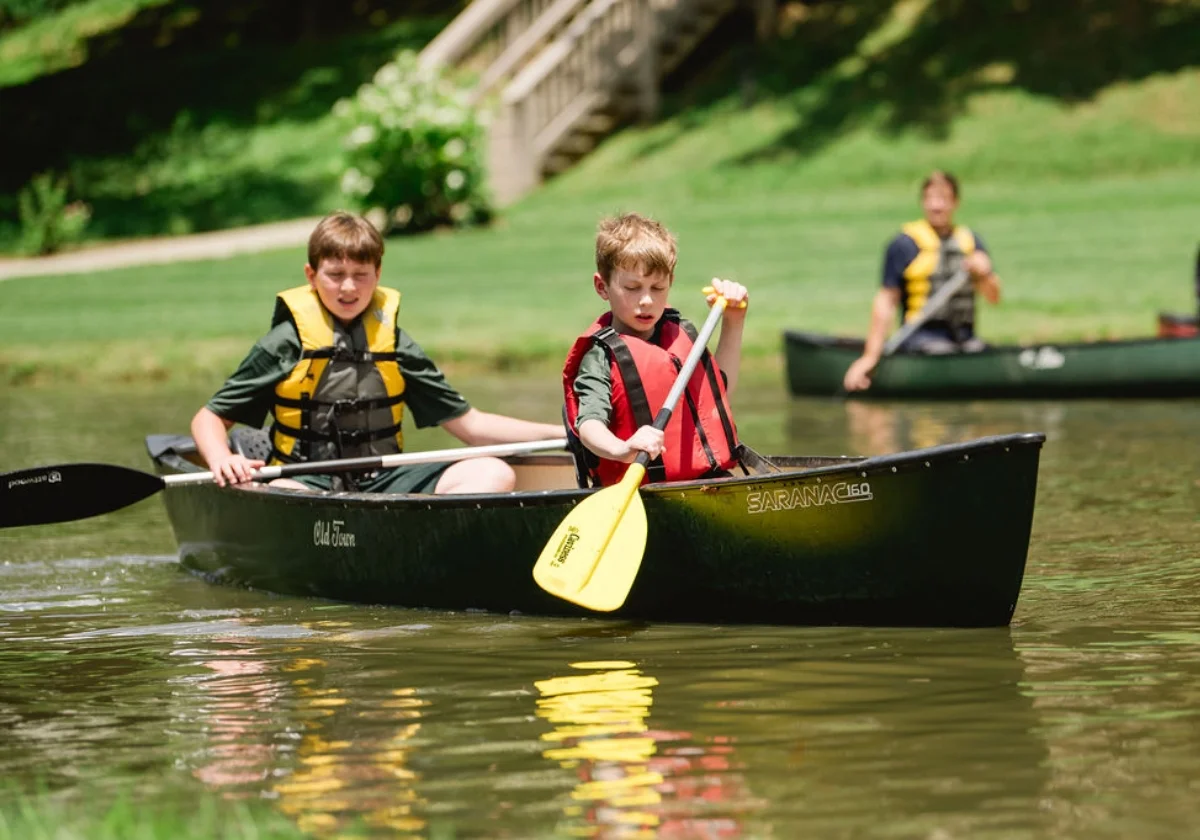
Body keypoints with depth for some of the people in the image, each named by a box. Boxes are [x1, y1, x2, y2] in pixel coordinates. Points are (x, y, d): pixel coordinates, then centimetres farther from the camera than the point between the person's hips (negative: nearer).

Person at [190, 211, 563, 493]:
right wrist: (222, 461, -16)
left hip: (384, 481, 4)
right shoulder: (286, 343, 4)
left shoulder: (394, 344, 13)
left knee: (494, 474, -18)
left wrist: (559, 432, 6)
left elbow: (469, 424, 16)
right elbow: (208, 418, 7)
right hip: (308, 483, -4)